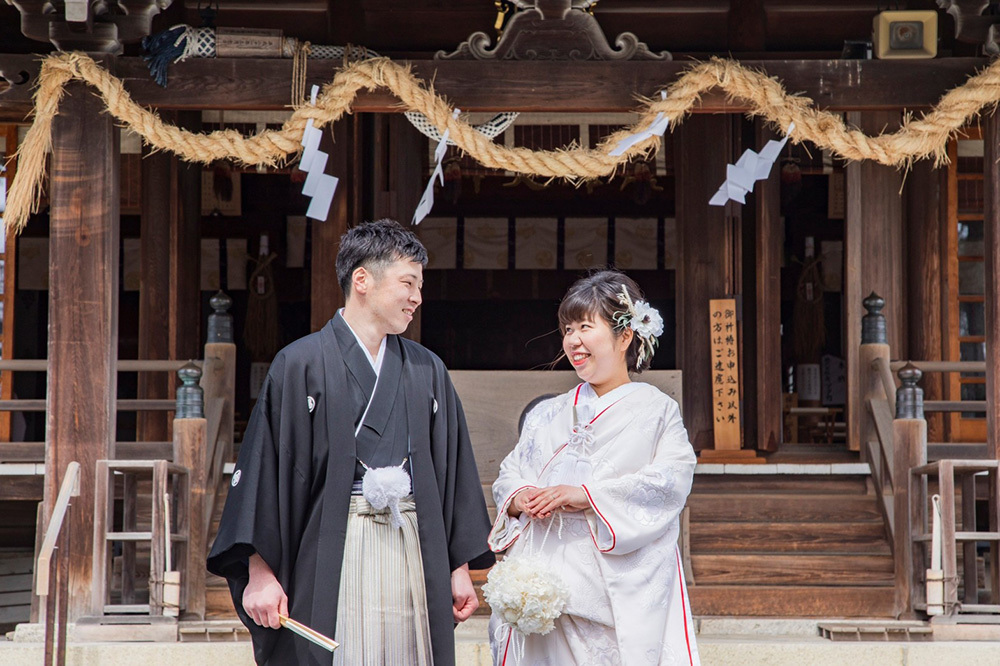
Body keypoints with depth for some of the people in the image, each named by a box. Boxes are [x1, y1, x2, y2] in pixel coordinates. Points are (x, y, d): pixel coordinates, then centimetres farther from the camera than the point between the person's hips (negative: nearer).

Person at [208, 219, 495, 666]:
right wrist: (259, 570, -10)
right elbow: (264, 467, -3)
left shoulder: (427, 371, 15)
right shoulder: (301, 365, 1)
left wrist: (461, 568, 13)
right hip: (332, 557, -4)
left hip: (417, 553, 4)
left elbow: (452, 468, 17)